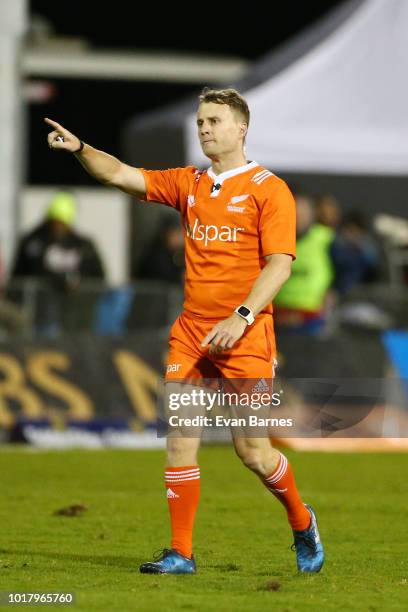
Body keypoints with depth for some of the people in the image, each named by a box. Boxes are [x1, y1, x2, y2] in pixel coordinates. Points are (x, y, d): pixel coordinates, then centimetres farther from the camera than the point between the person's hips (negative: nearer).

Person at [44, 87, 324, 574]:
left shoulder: (269, 189, -3)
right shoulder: (187, 184, 12)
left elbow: (279, 264, -11)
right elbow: (123, 175, 5)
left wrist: (241, 317, -21)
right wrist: (79, 149, -13)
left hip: (245, 334, -5)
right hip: (190, 332, 5)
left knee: (252, 450, -4)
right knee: (180, 439, -3)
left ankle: (302, 522, 21)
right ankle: (180, 553, 1)